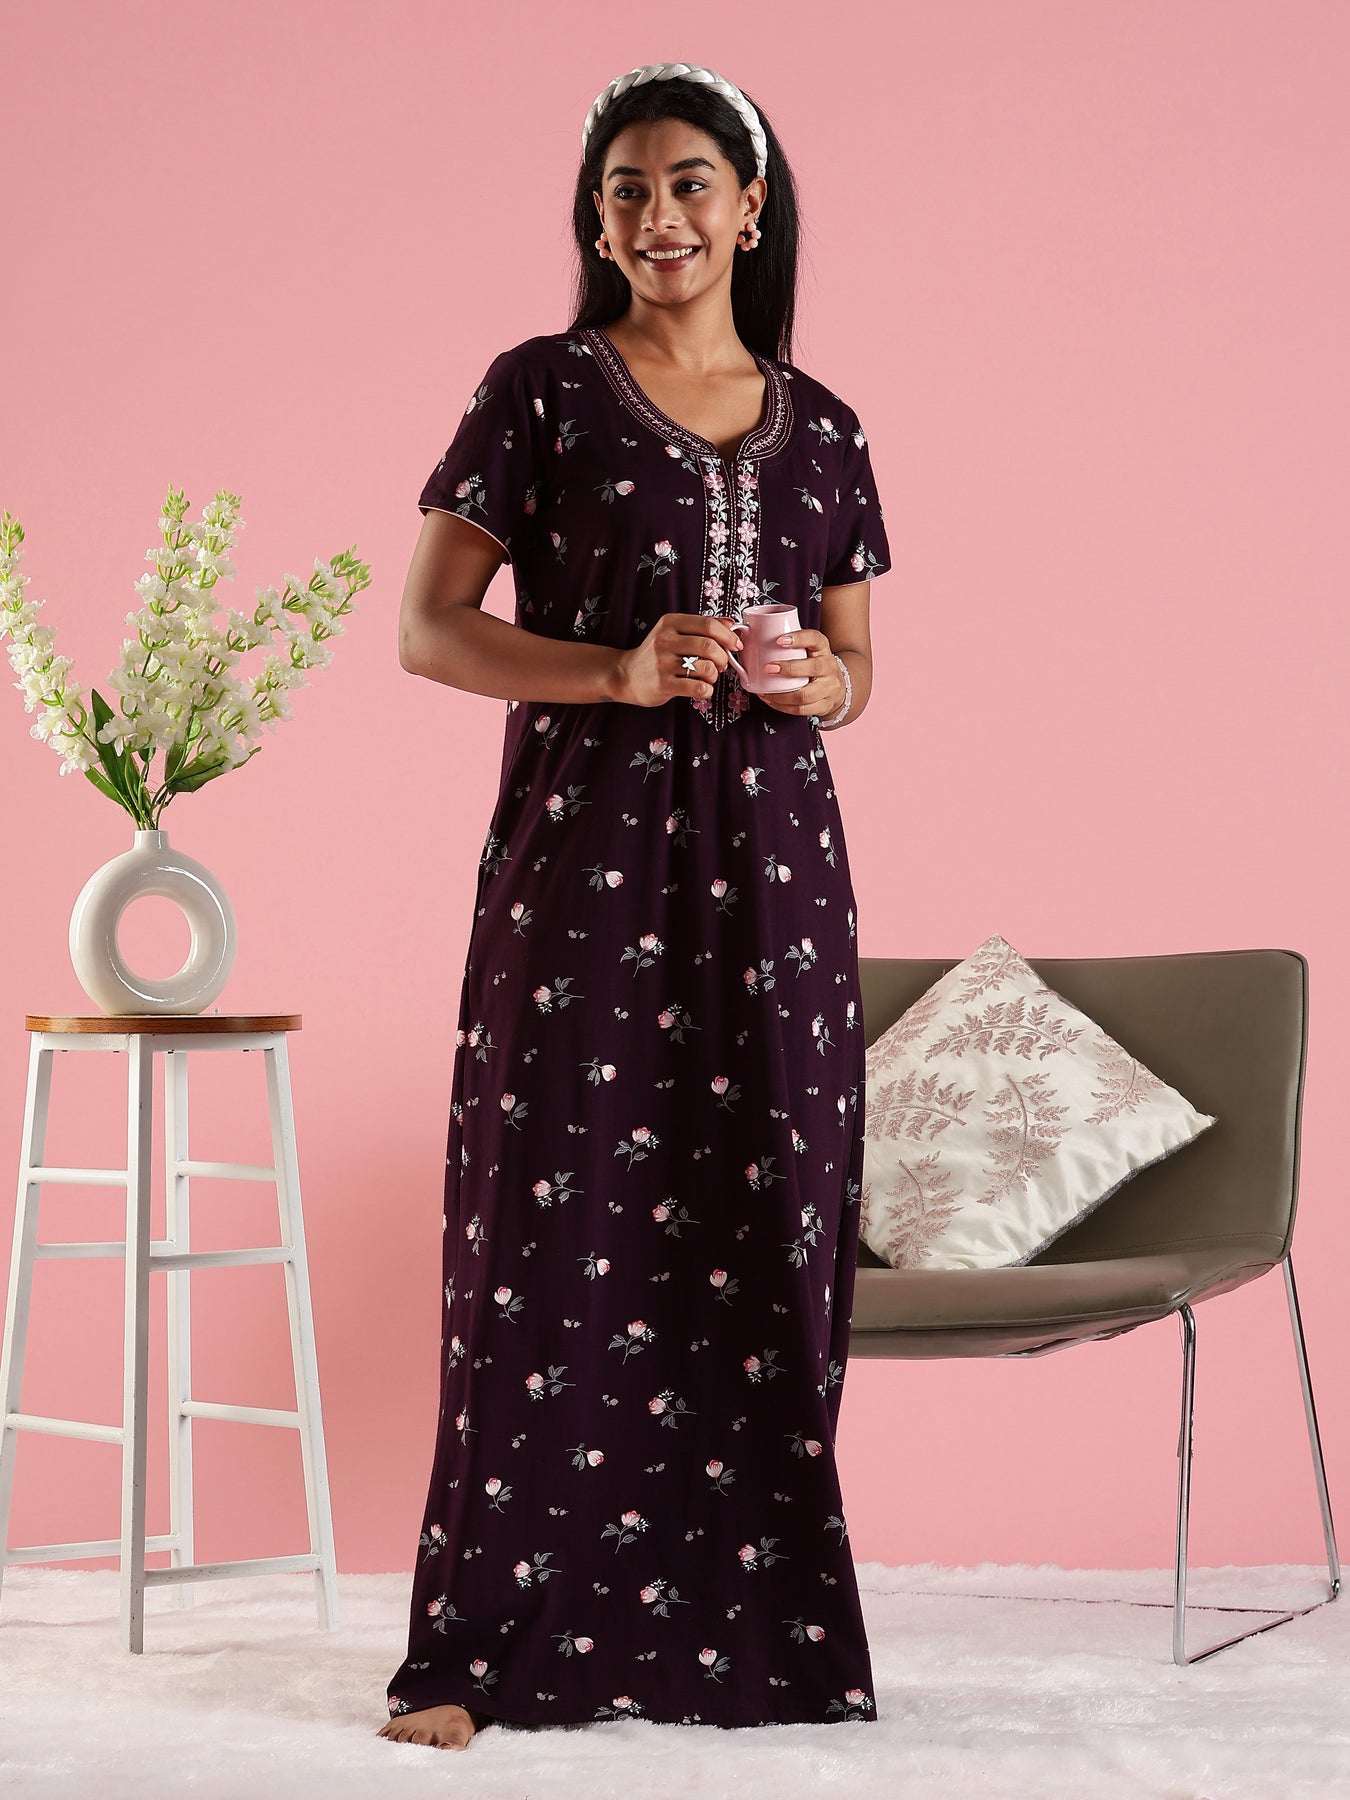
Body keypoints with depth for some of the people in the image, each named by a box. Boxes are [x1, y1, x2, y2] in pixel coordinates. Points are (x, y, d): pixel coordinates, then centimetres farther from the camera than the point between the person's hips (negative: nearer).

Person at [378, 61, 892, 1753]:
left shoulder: (818, 425, 13)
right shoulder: (540, 391, 2)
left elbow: (859, 659, 17)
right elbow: (427, 626, -3)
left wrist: (823, 683, -7)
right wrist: (622, 672, -17)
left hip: (769, 855, 4)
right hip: (583, 843, -3)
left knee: (759, 1227, 3)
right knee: (552, 1220, -6)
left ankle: (742, 1623, 13)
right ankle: (485, 1644, 0)